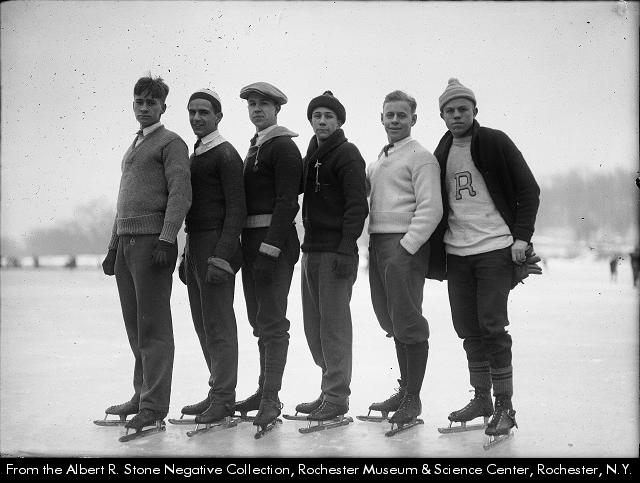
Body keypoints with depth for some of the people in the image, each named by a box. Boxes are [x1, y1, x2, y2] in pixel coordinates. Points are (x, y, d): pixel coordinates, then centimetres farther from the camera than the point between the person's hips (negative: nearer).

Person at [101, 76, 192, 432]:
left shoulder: (171, 143, -2)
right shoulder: (134, 147, 23)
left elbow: (180, 195, -13)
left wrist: (166, 240, -23)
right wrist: (113, 247, 22)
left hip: (152, 240, -8)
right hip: (125, 242, 8)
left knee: (153, 326, -7)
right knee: (135, 327, 11)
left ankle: (154, 406, -5)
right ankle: (141, 395, 20)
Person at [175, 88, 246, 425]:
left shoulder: (226, 155, -8)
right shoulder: (195, 155, 18)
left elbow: (236, 210, -15)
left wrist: (222, 257, -22)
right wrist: (187, 255, 19)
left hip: (217, 245, -9)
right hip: (195, 245, 9)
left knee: (218, 324, -6)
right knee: (202, 324, 11)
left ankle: (224, 399, 1)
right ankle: (217, 392, 20)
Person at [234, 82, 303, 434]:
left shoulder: (283, 147, -8)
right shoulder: (254, 149, 20)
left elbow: (287, 203, -16)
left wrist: (270, 248, -23)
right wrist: (248, 246, 15)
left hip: (275, 241, -10)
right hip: (252, 241, 10)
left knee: (271, 321, -10)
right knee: (259, 320, 14)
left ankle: (271, 399, -8)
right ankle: (265, 389, 23)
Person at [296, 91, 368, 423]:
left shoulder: (347, 155, -7)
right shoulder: (312, 155, 17)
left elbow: (357, 205, -14)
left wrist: (346, 248, -19)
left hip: (336, 251, -8)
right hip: (311, 247, 8)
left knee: (334, 323, -5)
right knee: (313, 325, 12)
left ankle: (337, 397, 1)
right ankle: (330, 389, 22)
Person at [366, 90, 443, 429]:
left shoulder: (420, 157, -4)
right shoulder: (378, 160, 20)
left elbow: (431, 209, -13)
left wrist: (406, 246, -18)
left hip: (405, 244, -8)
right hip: (377, 243, 8)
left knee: (407, 322, -5)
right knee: (391, 320, 13)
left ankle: (413, 399, 3)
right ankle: (404, 390, 24)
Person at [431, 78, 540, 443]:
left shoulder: (495, 143, -3)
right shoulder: (442, 153, 12)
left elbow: (529, 190, -4)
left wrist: (521, 237, -11)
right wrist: (437, 248, 11)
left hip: (495, 249, -5)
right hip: (456, 252, 5)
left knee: (492, 326, -8)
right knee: (468, 328, 8)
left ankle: (504, 407, 0)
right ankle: (481, 398, 20)